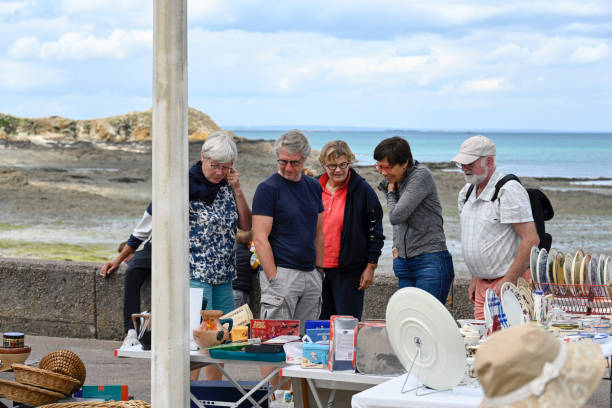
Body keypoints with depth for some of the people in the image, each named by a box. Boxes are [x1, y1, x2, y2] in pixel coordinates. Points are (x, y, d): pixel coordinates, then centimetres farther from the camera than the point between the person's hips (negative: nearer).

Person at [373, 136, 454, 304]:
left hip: (430, 261, -8)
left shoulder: (421, 175, -12)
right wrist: (397, 246, 15)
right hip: (403, 263, 8)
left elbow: (396, 216, -18)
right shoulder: (392, 181, 12)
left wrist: (391, 192, -1)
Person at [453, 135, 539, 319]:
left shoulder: (509, 190, -13)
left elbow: (531, 240, -19)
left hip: (511, 283, -8)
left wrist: (509, 281, -20)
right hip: (483, 285, 8)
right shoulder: (466, 193, 13)